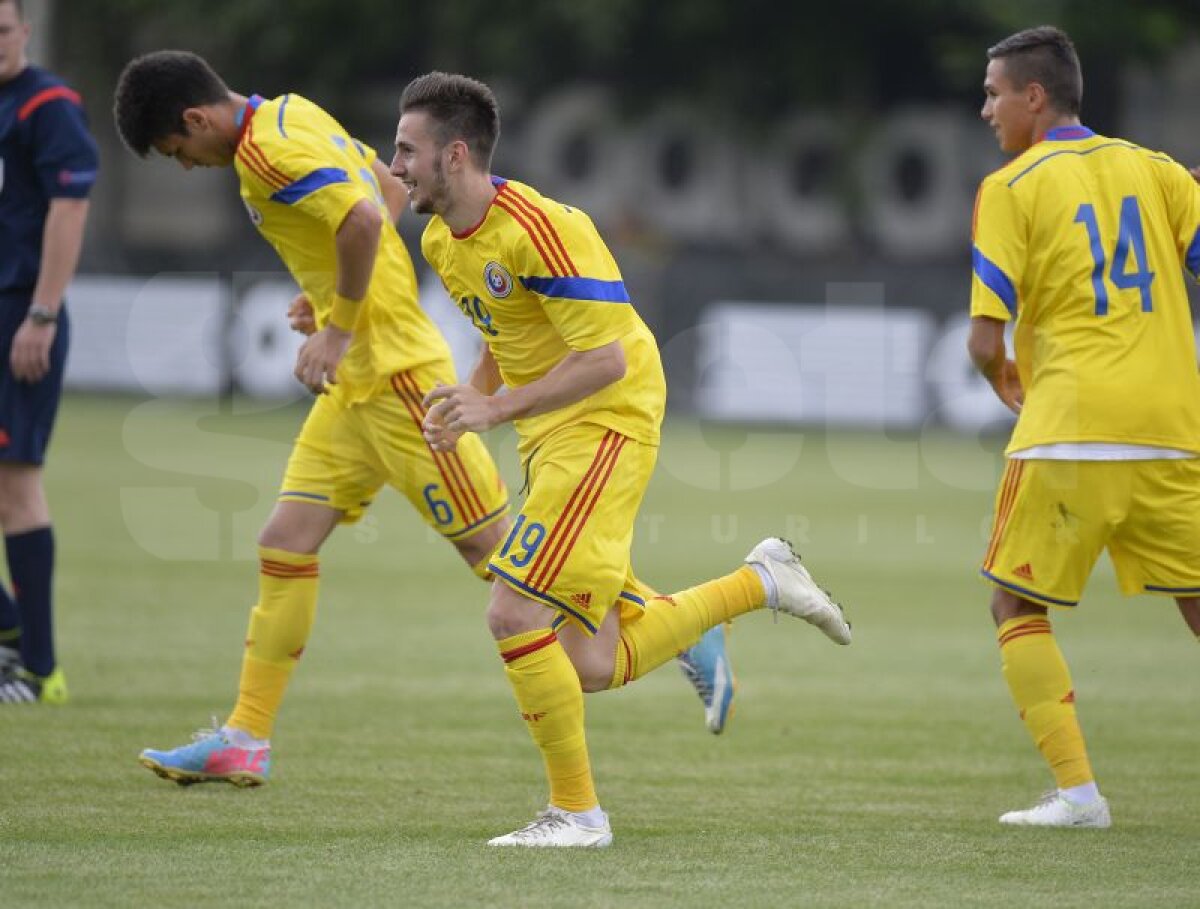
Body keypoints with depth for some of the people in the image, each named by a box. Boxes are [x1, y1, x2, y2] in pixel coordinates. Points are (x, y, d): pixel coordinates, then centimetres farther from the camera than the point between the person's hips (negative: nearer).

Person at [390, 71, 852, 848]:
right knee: (595, 665, 7)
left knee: (515, 615, -18)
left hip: (605, 426, -9)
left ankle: (576, 811, -4)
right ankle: (759, 584, 25)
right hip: (552, 439, 9)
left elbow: (605, 359, -22)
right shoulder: (442, 242, 7)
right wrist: (469, 403, 2)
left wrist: (495, 407, -26)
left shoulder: (540, 229, -21)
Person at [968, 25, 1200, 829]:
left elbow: (987, 339, -5)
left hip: (1072, 431, -4)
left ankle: (1078, 791, -3)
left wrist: (1004, 380, 17)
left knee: (1018, 607, 8)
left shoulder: (1010, 189, 0)